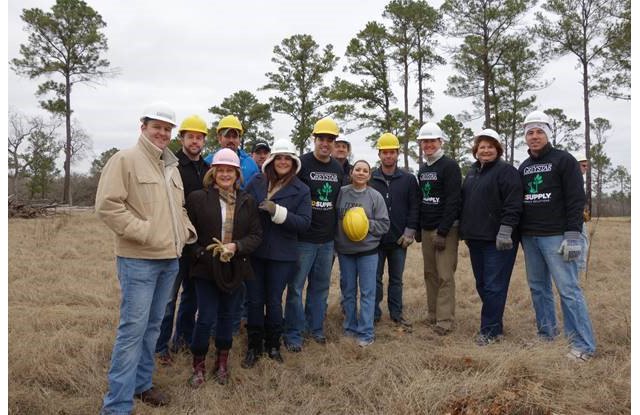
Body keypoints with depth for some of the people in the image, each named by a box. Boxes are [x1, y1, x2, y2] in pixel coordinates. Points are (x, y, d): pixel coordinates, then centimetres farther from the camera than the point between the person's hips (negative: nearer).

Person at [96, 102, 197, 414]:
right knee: (133, 328, -6)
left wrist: (187, 230, 9)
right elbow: (107, 205, -16)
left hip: (170, 259, 8)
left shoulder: (171, 166, 17)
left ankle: (141, 384, 30)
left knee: (152, 325, 16)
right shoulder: (125, 159, -7)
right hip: (138, 260, -8)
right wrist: (144, 232, -19)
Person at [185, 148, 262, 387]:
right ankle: (198, 367, 19)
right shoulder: (197, 198, -3)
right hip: (206, 268, -2)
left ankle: (222, 364, 30)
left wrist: (235, 246, -14)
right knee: (206, 318, -1)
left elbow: (256, 235, 2)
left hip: (235, 269, 3)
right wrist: (201, 253, -13)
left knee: (227, 317, 13)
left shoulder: (247, 202, 5)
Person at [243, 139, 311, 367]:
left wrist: (278, 212, -22)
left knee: (274, 301, 9)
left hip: (282, 254, -1)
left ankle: (273, 344, 30)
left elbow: (304, 222, -10)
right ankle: (254, 346, 25)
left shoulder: (301, 190, -2)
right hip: (254, 251, 1)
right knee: (254, 300, 7)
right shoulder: (256, 182, 1)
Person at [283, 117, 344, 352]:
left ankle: (315, 327, 28)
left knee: (321, 286, 14)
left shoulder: (338, 169, 10)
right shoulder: (301, 164, -8)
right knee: (296, 287, 1)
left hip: (327, 240, 6)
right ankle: (293, 334, 13)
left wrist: (336, 232, 16)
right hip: (303, 239, -5)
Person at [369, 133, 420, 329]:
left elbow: (414, 207, 0)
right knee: (375, 278, 7)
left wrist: (410, 232, -7)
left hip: (399, 239, 1)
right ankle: (373, 314, 19)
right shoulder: (370, 179, -1)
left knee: (396, 279, 12)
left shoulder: (409, 179, 1)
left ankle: (396, 313, 24)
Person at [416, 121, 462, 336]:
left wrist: (442, 232, -19)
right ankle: (433, 314, 19)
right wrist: (418, 229, 13)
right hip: (426, 229, 7)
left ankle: (445, 320, -3)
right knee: (430, 273, 10)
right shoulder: (422, 169, 16)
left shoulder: (449, 166, -8)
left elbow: (453, 201, -15)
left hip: (445, 230, -7)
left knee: (445, 275, -7)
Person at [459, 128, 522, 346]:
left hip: (497, 240, -8)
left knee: (494, 286, -4)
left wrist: (505, 231, -22)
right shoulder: (472, 172, 17)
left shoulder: (506, 170, -7)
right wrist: (464, 230, 19)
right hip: (475, 238, 8)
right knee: (482, 285, 13)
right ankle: (494, 324, 25)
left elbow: (513, 204, -16)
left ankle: (490, 330, 5)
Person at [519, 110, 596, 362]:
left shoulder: (563, 160, -2)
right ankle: (546, 333, 21)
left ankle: (583, 345, -2)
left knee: (568, 289, -8)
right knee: (538, 287, 10)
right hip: (529, 238, 7)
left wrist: (572, 235, -16)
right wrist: (519, 233, 14)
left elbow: (576, 199, -9)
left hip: (556, 237, -6)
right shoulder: (524, 167, 16)